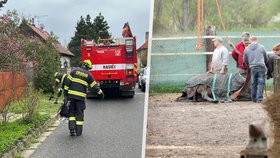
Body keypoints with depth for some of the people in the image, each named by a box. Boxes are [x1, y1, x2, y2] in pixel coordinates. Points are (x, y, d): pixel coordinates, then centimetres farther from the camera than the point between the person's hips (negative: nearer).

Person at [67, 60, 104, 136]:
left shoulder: (75, 70, 5)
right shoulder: (88, 74, 4)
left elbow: (68, 81, 0)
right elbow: (94, 86, 9)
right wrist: (100, 92, 23)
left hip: (71, 95, 1)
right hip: (80, 96, -1)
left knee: (71, 112, 11)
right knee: (79, 113, 9)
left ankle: (72, 130, 0)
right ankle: (78, 131, 11)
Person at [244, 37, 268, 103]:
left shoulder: (247, 49, 10)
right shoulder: (261, 47, 7)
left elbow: (245, 61, 18)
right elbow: (266, 58, 17)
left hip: (253, 68, 2)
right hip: (261, 66, -2)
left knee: (253, 83, 9)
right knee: (261, 83, -1)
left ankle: (254, 98, 15)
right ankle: (259, 98, -8)